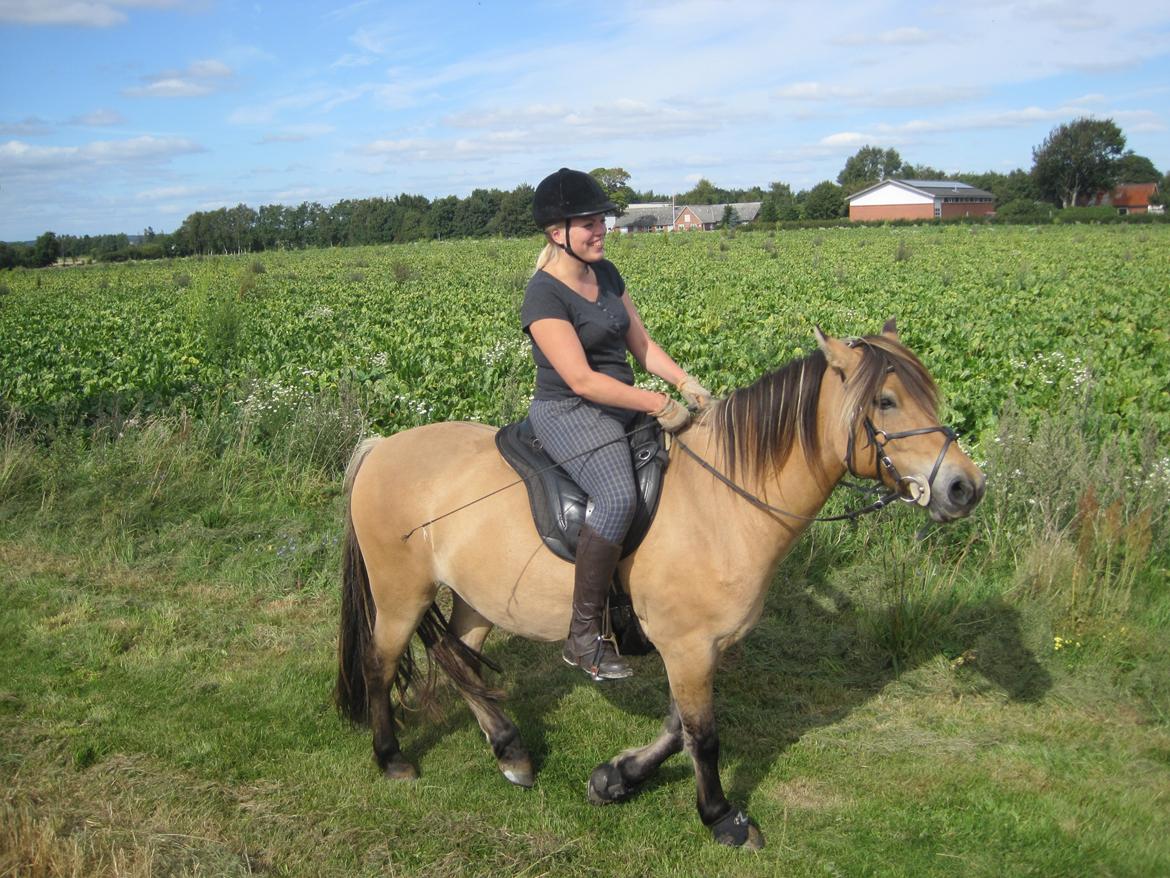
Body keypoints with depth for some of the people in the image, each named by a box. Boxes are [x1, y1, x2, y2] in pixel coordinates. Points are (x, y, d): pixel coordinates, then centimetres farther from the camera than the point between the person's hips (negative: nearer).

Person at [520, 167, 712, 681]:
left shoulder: (606, 274, 10)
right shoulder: (545, 296, -16)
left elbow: (641, 344, 12)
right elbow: (582, 380, -23)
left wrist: (684, 381, -6)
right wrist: (658, 405, -23)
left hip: (620, 405, 9)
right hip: (569, 413, -9)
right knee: (618, 496, -34)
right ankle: (583, 637, -22)